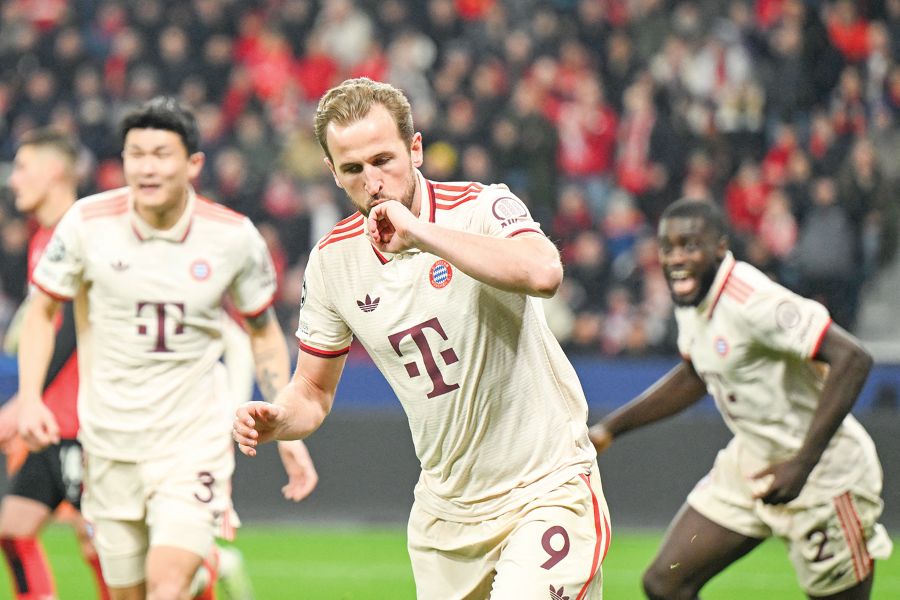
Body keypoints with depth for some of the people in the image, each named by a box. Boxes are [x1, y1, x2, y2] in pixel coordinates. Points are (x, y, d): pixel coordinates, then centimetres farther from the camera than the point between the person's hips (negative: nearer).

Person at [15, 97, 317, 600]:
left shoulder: (234, 237, -7)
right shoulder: (88, 223, -7)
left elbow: (263, 332, 8)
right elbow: (43, 309, 7)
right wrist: (30, 398, -6)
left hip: (195, 440, -2)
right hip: (109, 441, 2)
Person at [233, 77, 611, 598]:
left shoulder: (482, 209, -14)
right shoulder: (332, 260, 0)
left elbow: (544, 273, -37)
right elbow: (314, 390, 11)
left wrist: (421, 233, -35)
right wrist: (276, 421, -12)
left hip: (547, 488, -5)